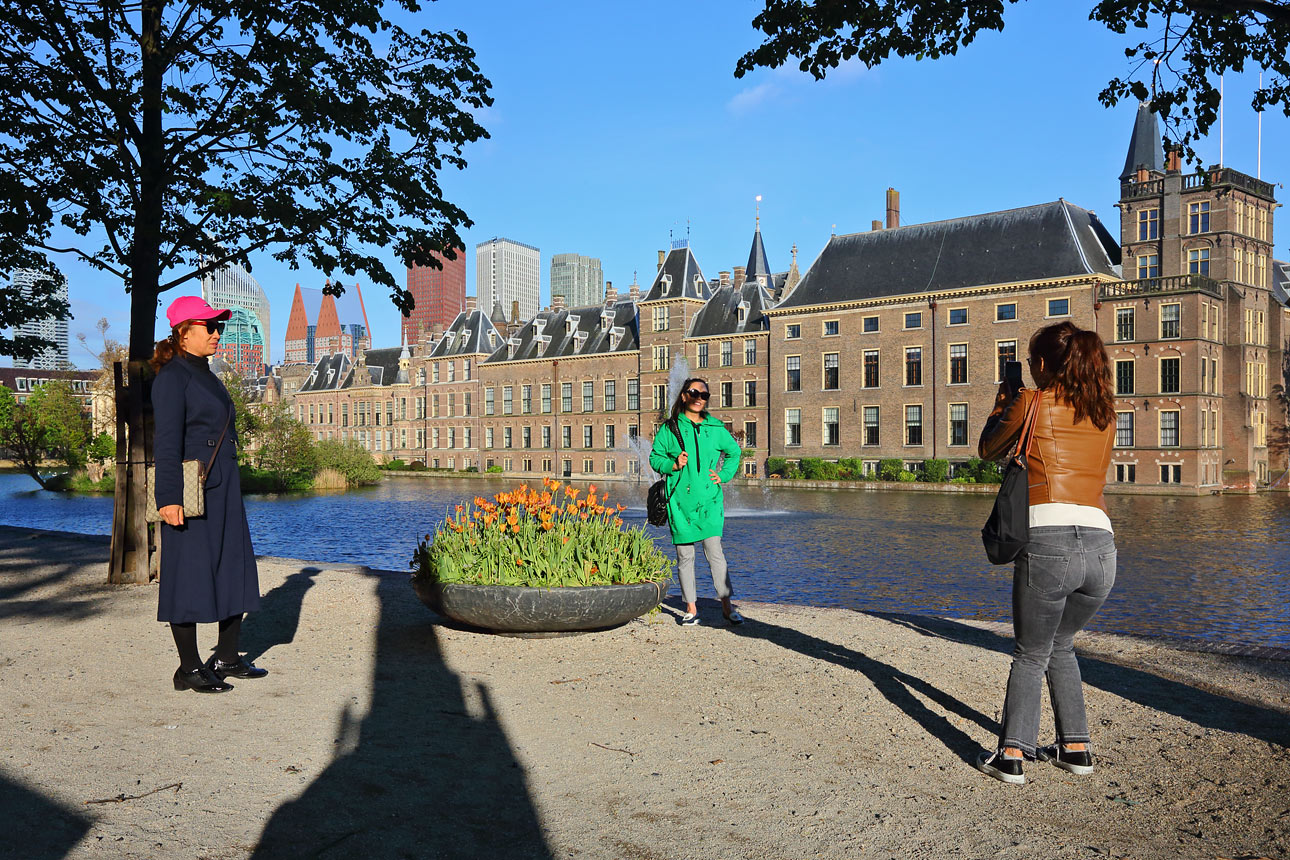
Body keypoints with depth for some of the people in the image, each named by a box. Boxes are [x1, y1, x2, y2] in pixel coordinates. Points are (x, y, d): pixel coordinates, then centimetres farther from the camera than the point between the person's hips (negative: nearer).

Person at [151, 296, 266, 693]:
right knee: (190, 574, -2)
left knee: (236, 570, 10)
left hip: (222, 492, 9)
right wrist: (169, 497, -23)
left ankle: (226, 657, 21)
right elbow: (167, 442, -17)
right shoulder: (172, 377, -9)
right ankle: (189, 668, 8)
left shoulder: (207, 377, 18)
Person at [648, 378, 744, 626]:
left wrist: (724, 475, 10)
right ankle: (691, 608, 13)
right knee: (685, 554, 3)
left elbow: (734, 451, 23)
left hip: (709, 498, 0)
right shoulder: (669, 428, 4)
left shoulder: (715, 428, 9)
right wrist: (673, 465, -9)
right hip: (680, 499, 0)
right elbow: (655, 457, 9)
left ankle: (727, 605, 5)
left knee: (714, 550, -5)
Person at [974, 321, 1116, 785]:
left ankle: (1012, 755, 4)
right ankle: (1076, 748, 25)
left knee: (1030, 654, 11)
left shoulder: (1031, 402, 3)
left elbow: (988, 450, 17)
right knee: (1061, 645, 26)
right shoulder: (1105, 412, 17)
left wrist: (1002, 404, 32)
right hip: (1101, 547, 5)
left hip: (1048, 542, -5)